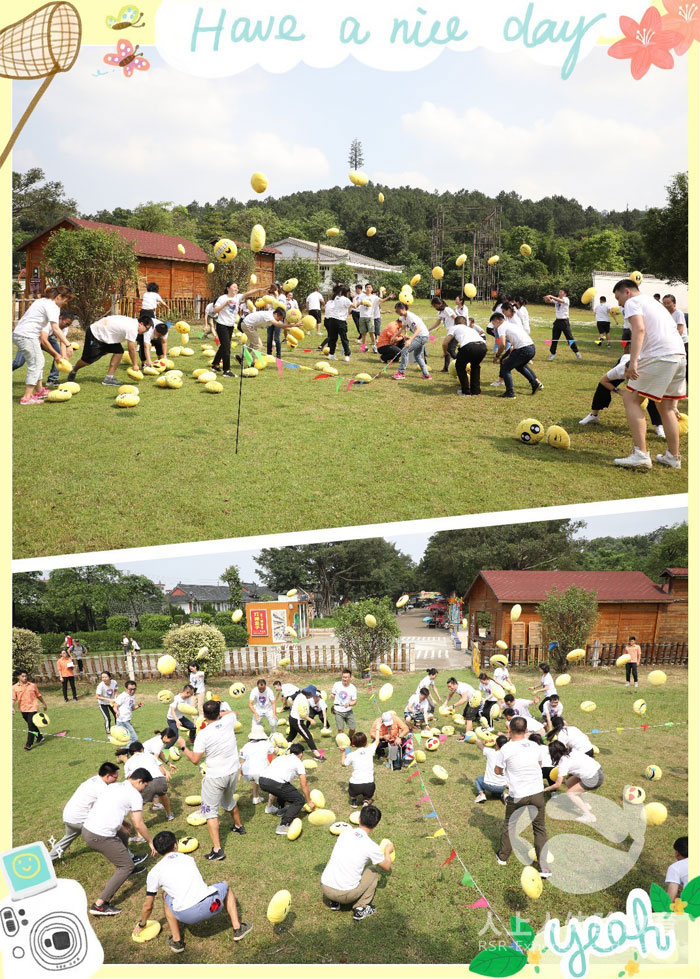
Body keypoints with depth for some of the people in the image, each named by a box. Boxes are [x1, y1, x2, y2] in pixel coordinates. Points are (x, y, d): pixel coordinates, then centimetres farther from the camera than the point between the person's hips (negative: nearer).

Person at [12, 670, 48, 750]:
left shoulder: (32, 685, -2)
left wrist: (44, 703, 19)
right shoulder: (14, 687, -3)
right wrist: (12, 707, -23)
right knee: (31, 725, 17)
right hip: (23, 709, 3)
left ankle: (29, 744, -7)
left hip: (32, 708, -3)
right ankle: (40, 737, 37)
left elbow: (38, 695, 10)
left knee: (31, 726, -10)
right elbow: (13, 698, -7)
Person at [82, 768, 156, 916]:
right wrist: (150, 842, 6)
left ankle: (127, 867, 50)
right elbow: (138, 825, -8)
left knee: (123, 834, 31)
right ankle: (99, 904, -2)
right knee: (127, 866, 2)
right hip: (100, 837, -9)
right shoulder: (135, 795, -6)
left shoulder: (113, 786, 17)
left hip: (86, 829, 9)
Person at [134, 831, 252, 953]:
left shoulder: (154, 872, 14)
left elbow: (148, 906, 24)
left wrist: (141, 925, 46)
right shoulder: (189, 858, 23)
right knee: (225, 886, 34)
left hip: (188, 916, -1)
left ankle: (176, 941, 24)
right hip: (212, 905, 1)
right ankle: (238, 929, 28)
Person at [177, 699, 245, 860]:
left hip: (215, 777, -6)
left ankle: (217, 850, -4)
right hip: (233, 772, 6)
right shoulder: (227, 722, -8)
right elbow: (233, 712, 17)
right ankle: (239, 826, 54)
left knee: (210, 811, 3)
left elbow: (195, 760, -15)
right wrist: (219, 713, 14)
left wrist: (183, 747, -3)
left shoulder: (203, 734, -21)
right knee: (229, 801, 32)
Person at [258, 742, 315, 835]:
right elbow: (304, 785, 17)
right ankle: (283, 826, -8)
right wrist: (309, 802, 32)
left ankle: (281, 809, 51)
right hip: (275, 783, -7)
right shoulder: (298, 762, 16)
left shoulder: (280, 757, 33)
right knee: (299, 800, 5)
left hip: (261, 780, 7)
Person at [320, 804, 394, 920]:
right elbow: (386, 866, 10)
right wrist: (388, 851, 30)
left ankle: (334, 903, 26)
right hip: (345, 895, -4)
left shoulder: (345, 832, 3)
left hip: (324, 889, 4)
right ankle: (360, 909, 10)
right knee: (372, 873, 20)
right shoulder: (371, 847, -9)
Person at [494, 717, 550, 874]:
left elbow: (497, 771, -1)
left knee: (509, 825, 20)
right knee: (539, 828, 12)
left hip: (517, 795, -2)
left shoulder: (505, 750, -12)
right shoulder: (535, 746, 0)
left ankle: (502, 857, 35)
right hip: (537, 792, 2)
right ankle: (545, 867, 7)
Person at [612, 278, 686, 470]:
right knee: (666, 407, 18)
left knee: (631, 400, -3)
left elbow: (639, 329, -15)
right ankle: (673, 457, 22)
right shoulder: (653, 302, 31)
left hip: (659, 357, -9)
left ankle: (640, 455, -13)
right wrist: (635, 362, 34)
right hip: (680, 354, 9)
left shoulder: (632, 303, 3)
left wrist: (633, 361, -24)